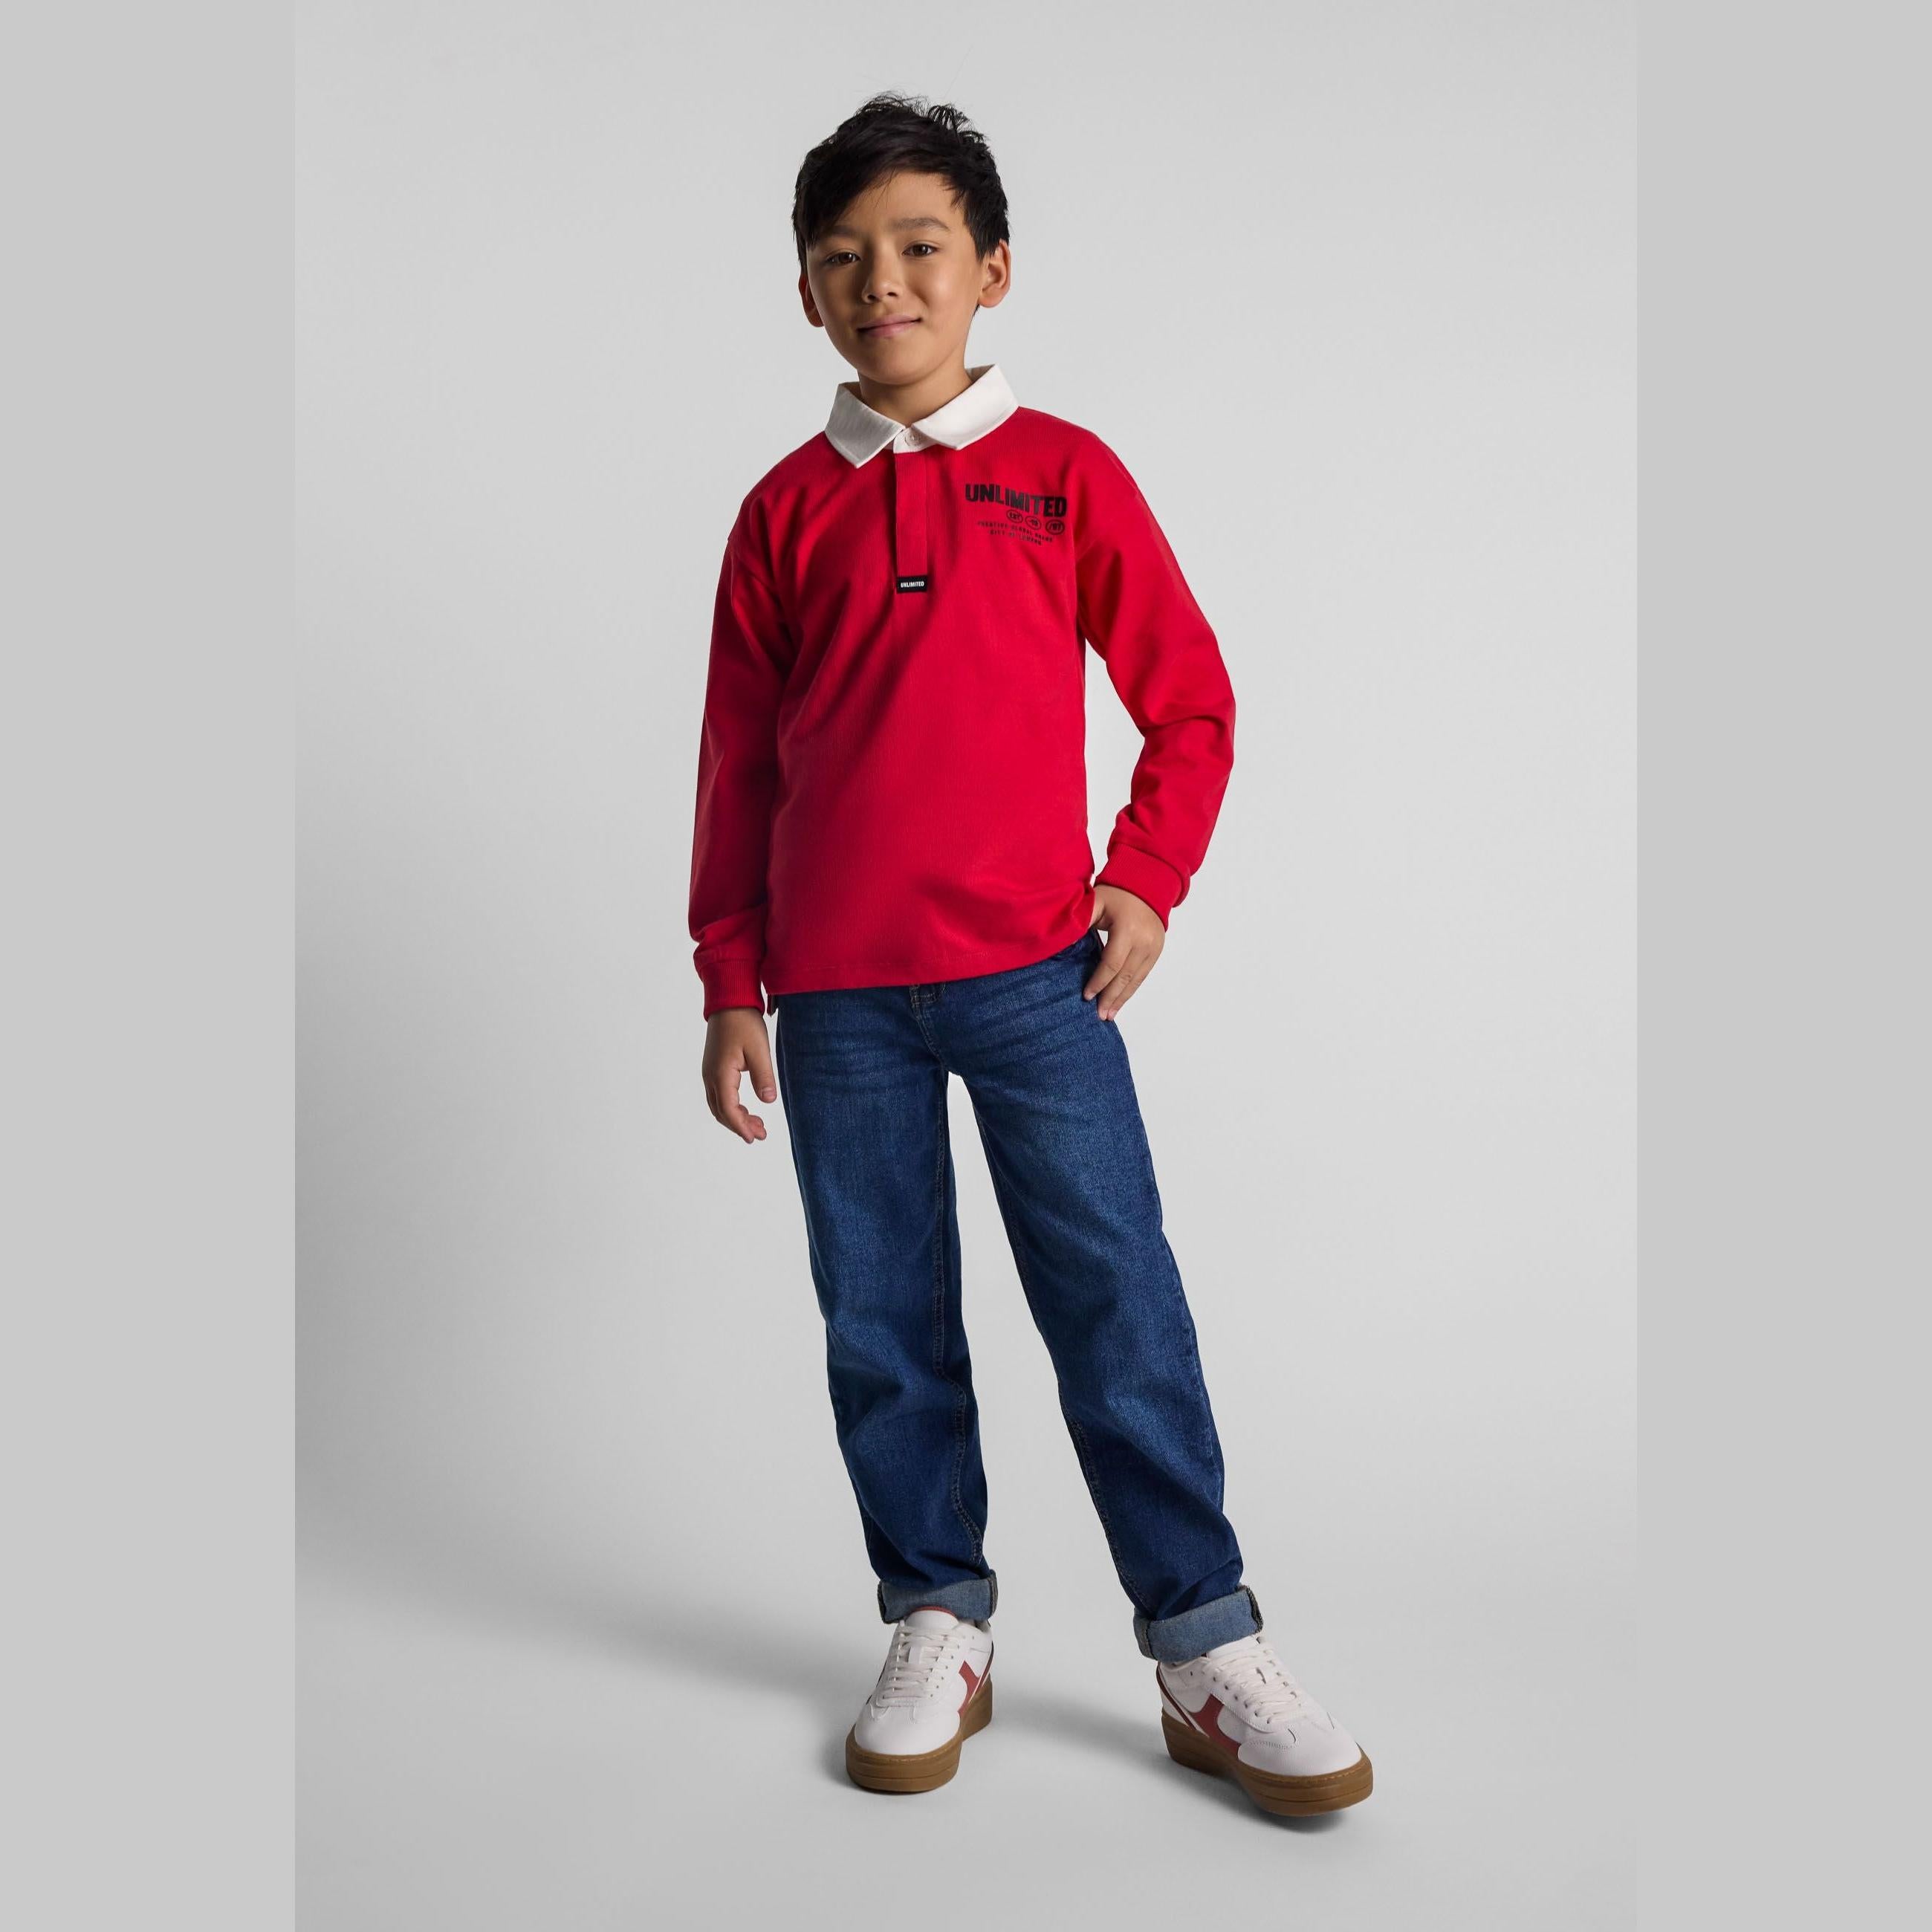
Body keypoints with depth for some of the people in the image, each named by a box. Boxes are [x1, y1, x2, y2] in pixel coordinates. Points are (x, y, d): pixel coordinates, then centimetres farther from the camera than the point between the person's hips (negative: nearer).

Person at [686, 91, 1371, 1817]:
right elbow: (739, 764, 11)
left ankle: (1210, 1656, 9)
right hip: (837, 996, 2)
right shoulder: (787, 510, 9)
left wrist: (1147, 884, -3)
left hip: (1036, 968, -2)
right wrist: (730, 984, 7)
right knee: (883, 1327, 7)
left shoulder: (1067, 474, 4)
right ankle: (939, 1631, 21)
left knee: (1121, 1308, -2)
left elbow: (1192, 704, 9)